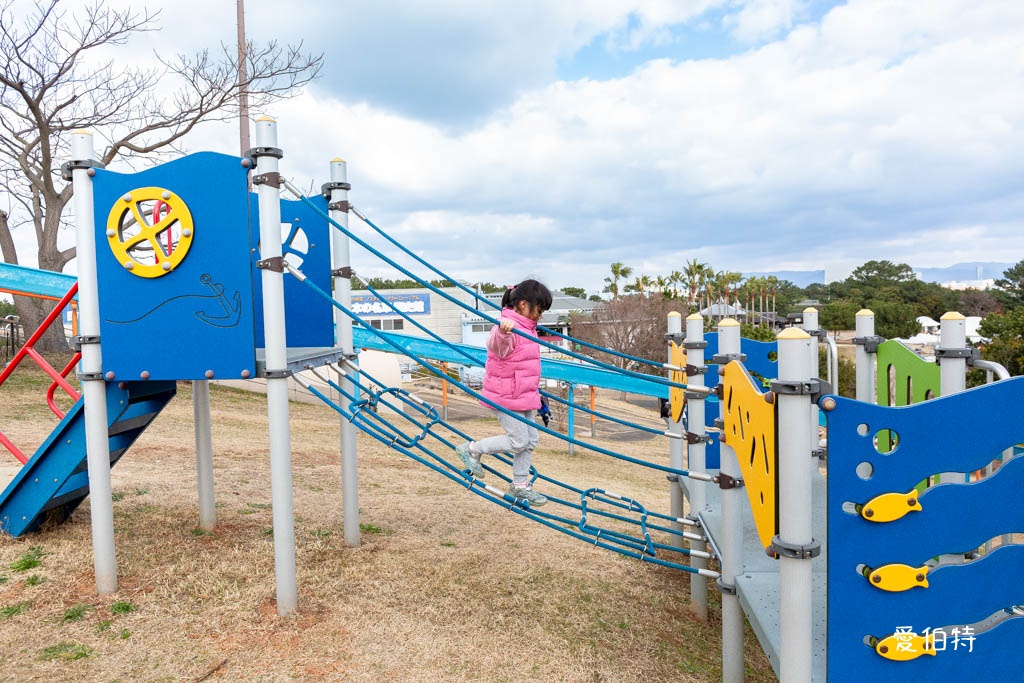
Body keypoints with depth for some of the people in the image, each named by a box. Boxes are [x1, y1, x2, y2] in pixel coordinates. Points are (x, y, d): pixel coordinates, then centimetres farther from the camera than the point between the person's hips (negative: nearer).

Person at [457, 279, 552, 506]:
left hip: (524, 395, 10)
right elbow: (499, 345, -44)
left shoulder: (527, 328, 14)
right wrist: (503, 330, -65)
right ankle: (472, 449, 11)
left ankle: (520, 486, 25)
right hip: (506, 395, -10)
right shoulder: (508, 328, -20)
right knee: (519, 441, -5)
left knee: (531, 440, 13)